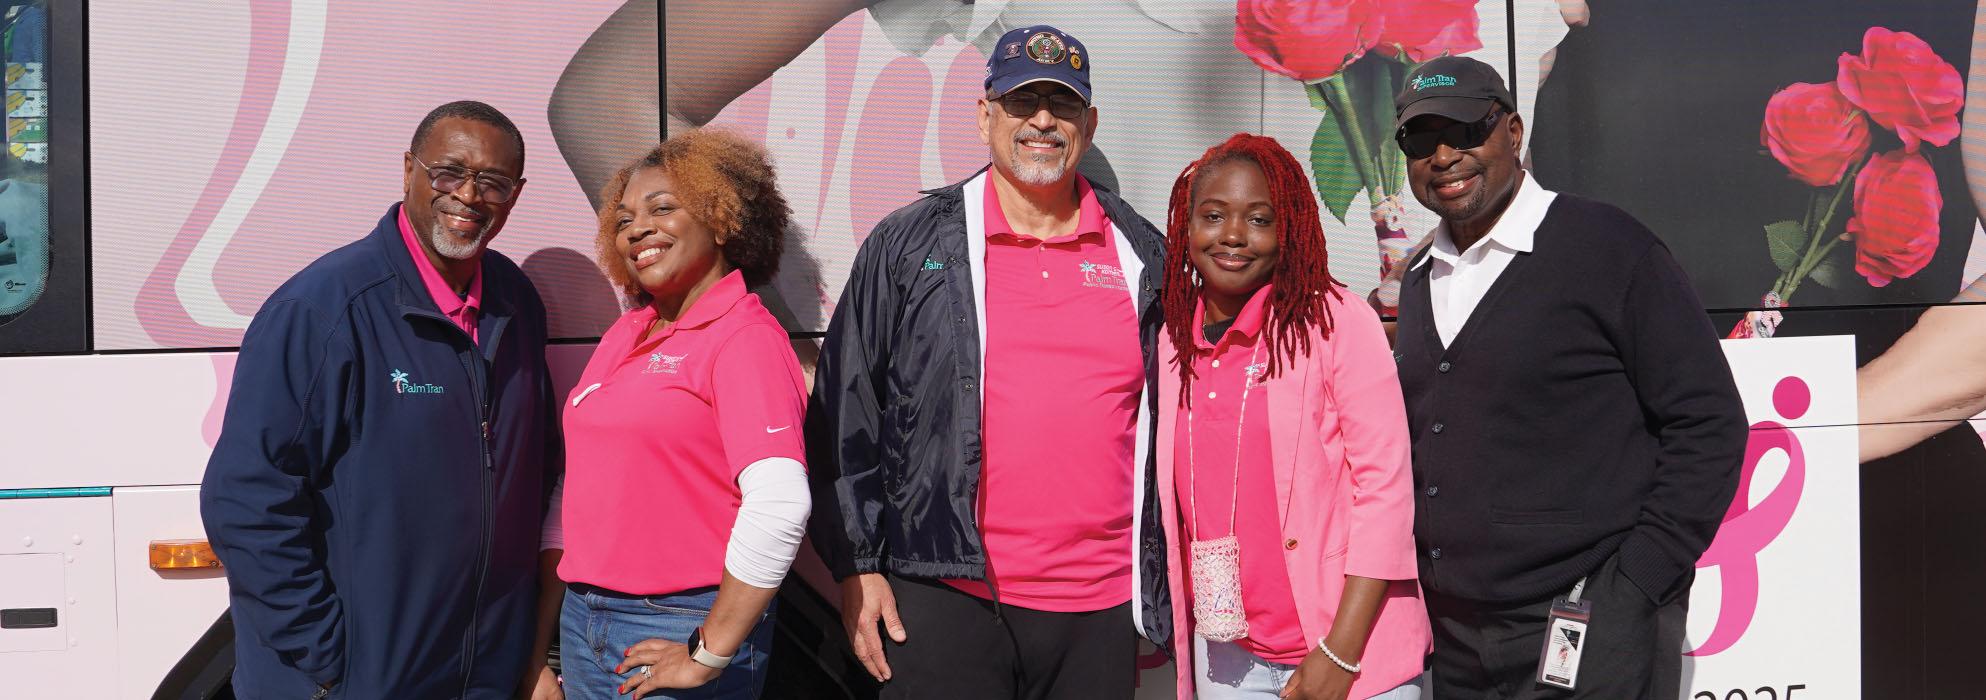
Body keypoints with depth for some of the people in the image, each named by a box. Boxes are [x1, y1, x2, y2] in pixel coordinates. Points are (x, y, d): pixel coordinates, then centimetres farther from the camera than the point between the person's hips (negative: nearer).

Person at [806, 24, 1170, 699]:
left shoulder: (1143, 255, 9)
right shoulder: (908, 245, 2)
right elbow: (846, 412, 3)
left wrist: (1164, 589, 14)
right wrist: (857, 566, -2)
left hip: (1102, 613, 2)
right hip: (946, 594, -2)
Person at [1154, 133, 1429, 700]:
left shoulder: (1338, 322, -9)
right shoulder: (1176, 340, 5)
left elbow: (1385, 484, -11)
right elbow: (1182, 506, 10)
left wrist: (1340, 654, -15)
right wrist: (1182, 641, 4)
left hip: (1350, 651, -4)